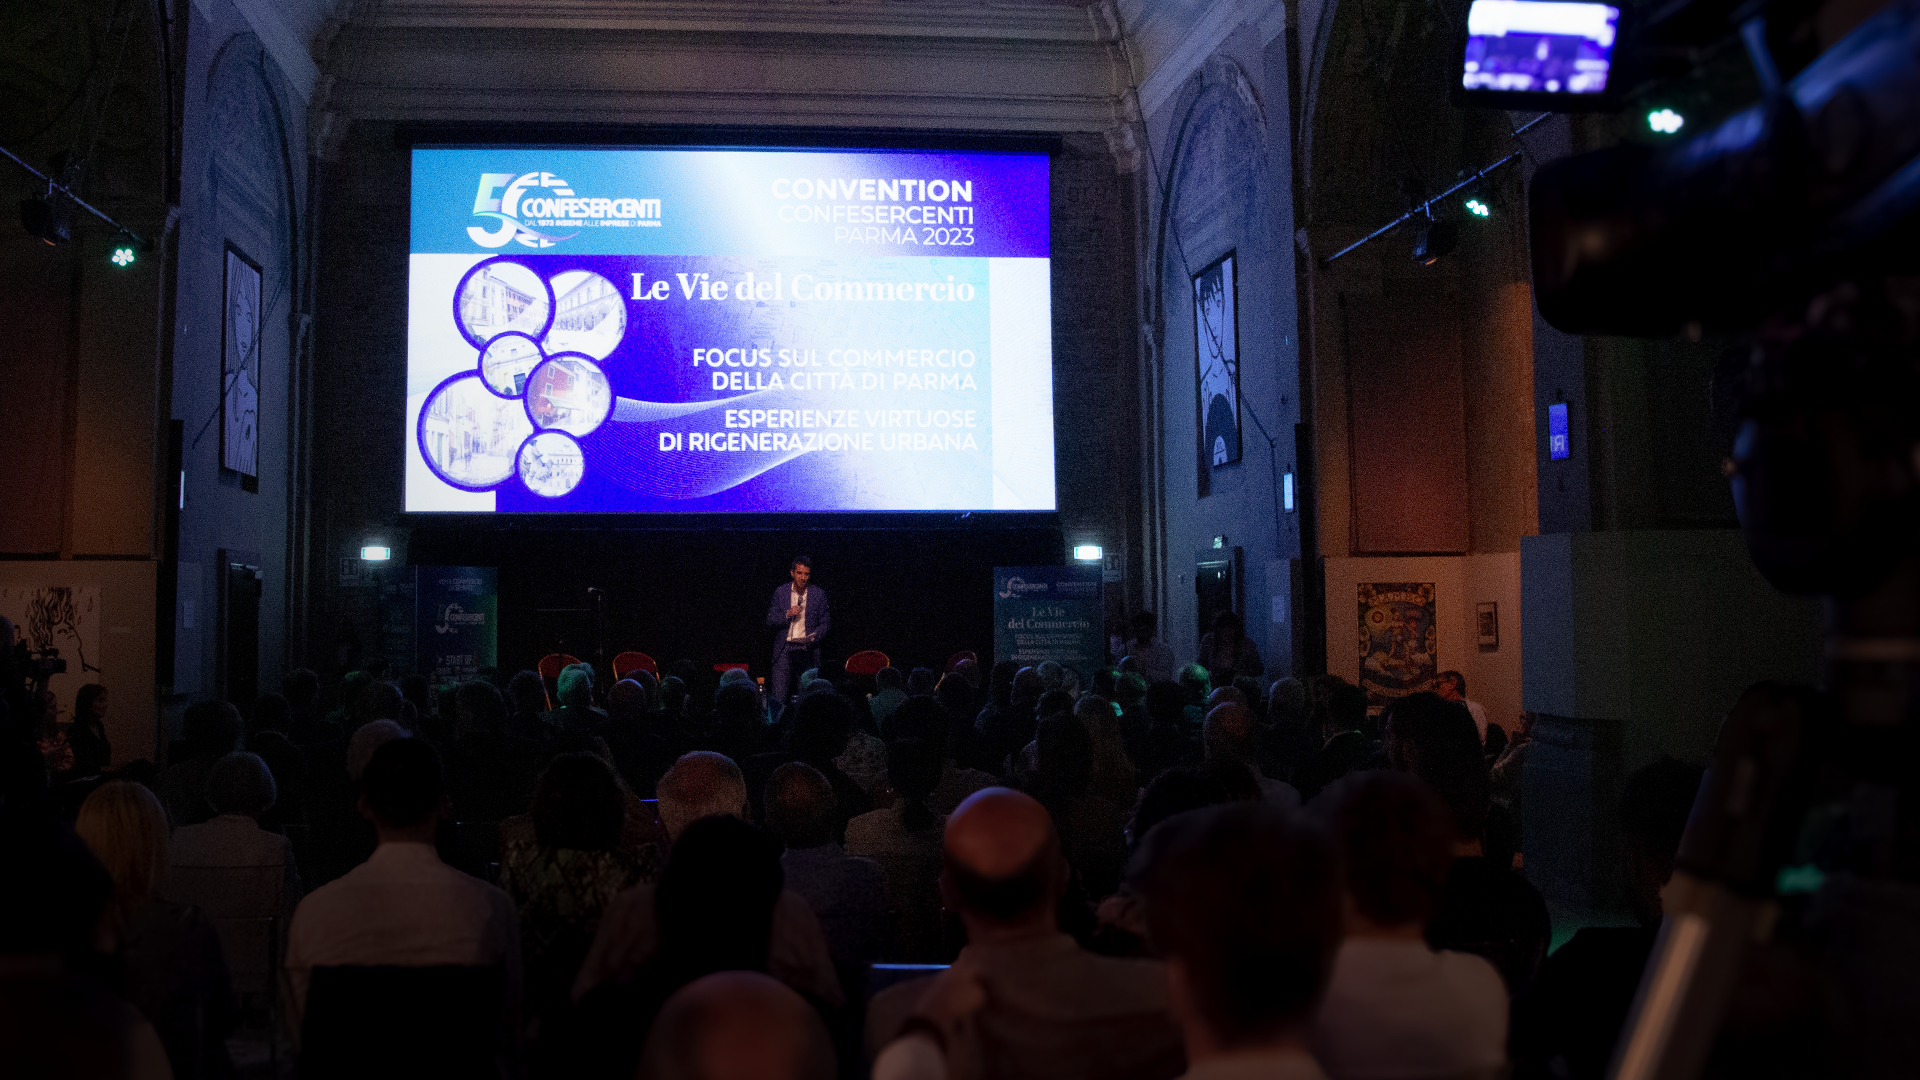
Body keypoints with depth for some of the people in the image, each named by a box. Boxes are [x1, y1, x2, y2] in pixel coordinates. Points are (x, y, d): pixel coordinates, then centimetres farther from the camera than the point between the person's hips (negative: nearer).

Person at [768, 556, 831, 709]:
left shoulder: (819, 594, 6)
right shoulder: (780, 593, 8)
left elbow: (826, 623, 8)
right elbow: (770, 622, 7)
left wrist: (814, 636, -11)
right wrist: (787, 614, -10)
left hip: (807, 649, 0)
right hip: (784, 647, 0)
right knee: (778, 697, -6)